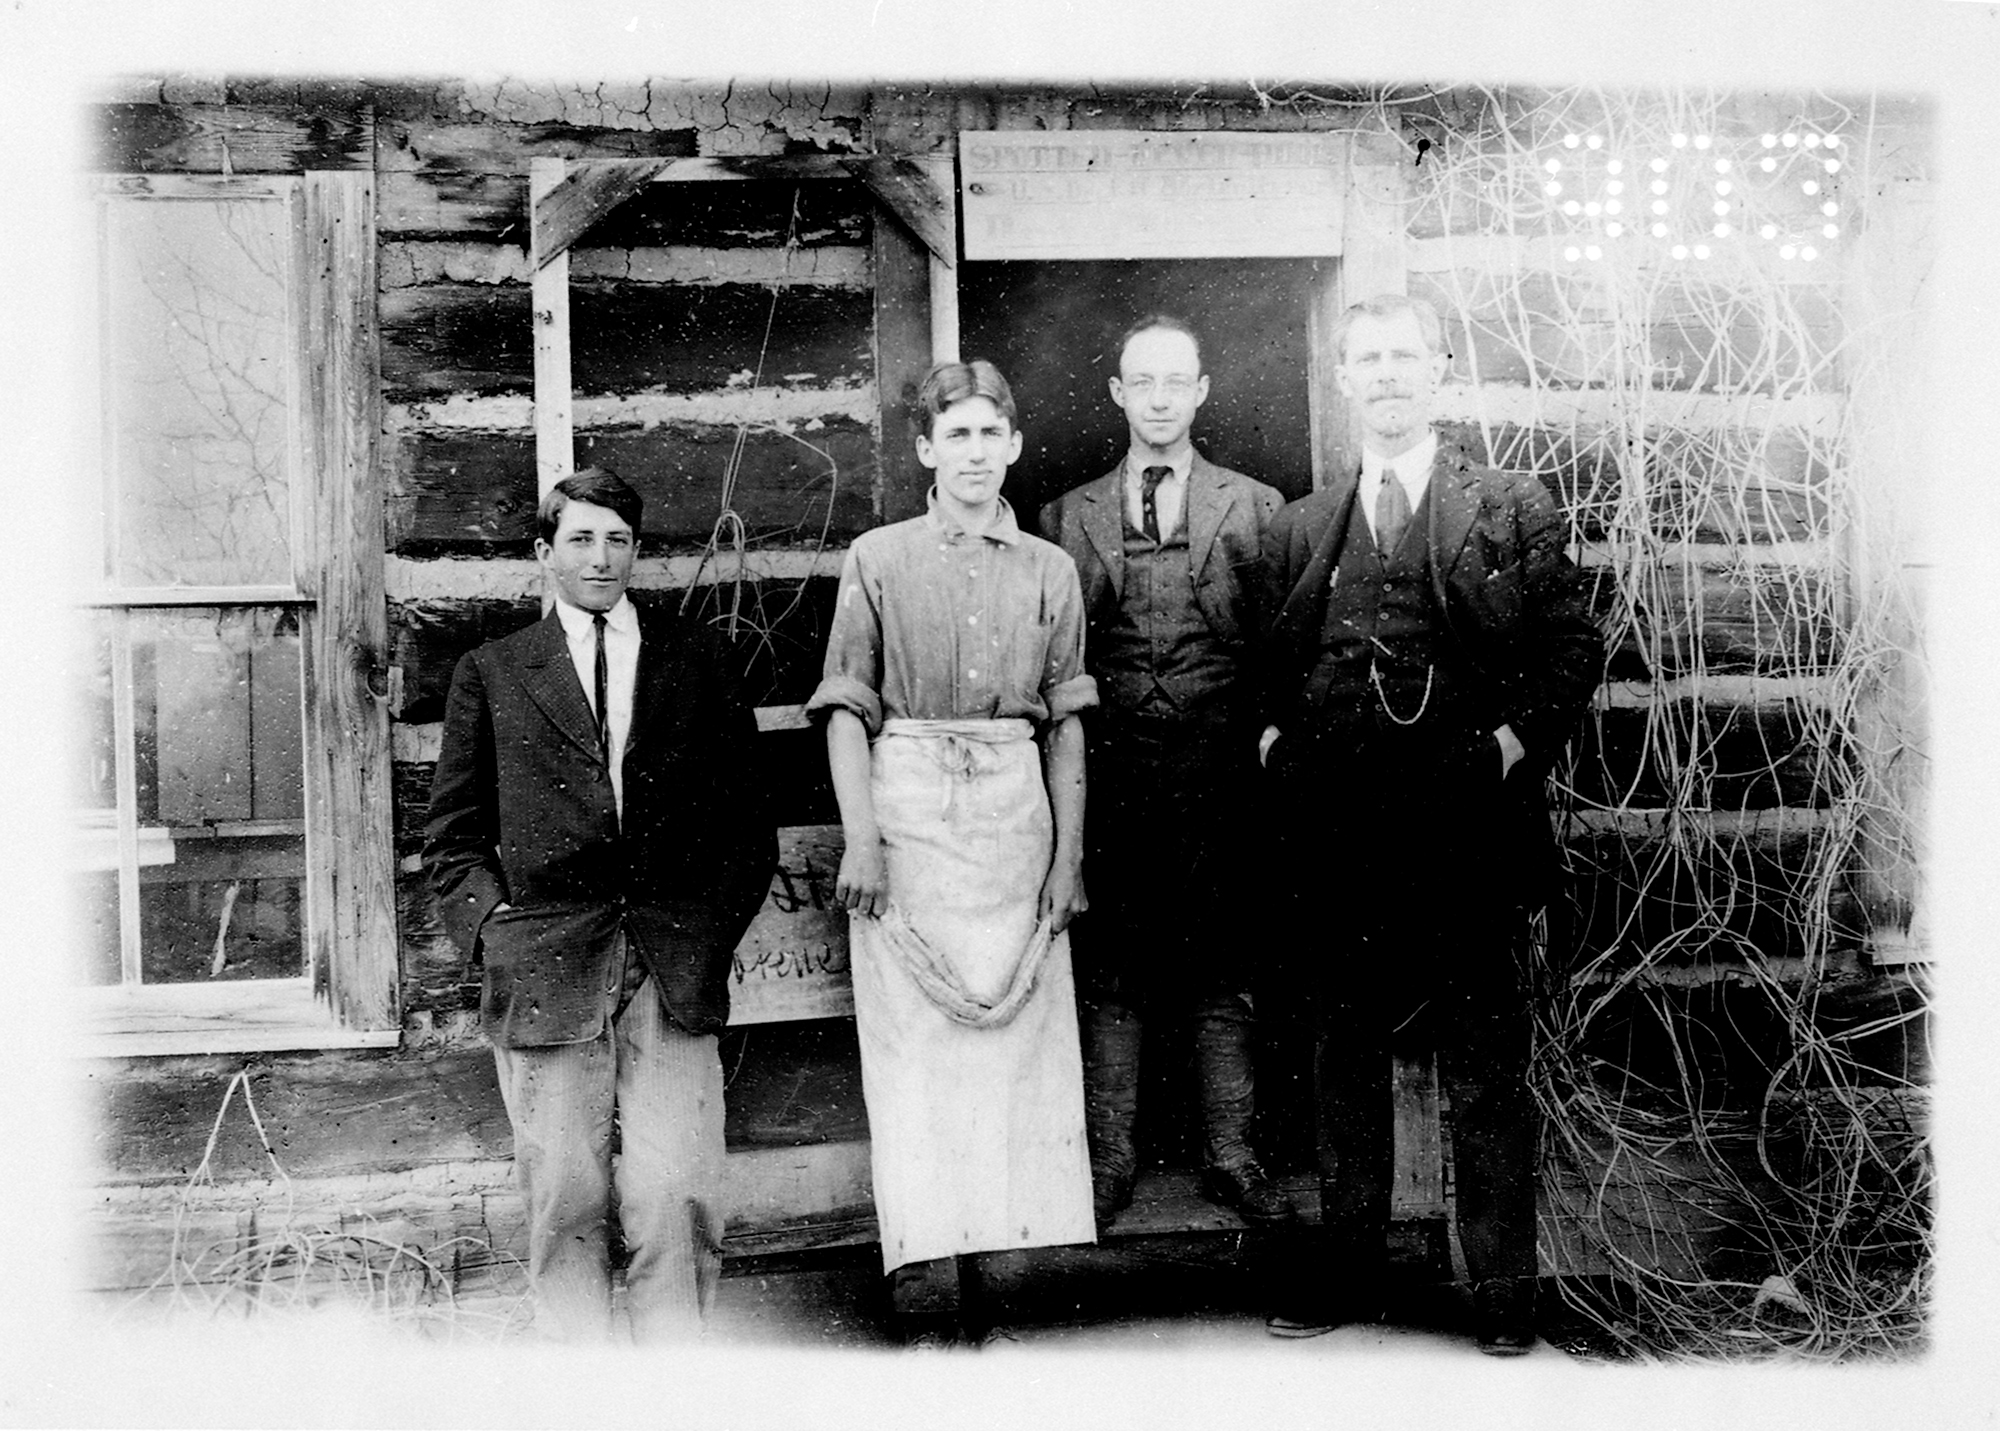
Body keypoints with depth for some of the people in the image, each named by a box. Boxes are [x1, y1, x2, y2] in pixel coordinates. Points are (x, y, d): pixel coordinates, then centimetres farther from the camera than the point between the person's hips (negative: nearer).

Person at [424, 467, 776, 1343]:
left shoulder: (698, 660, 14)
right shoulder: (491, 673, 13)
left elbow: (745, 816, 14)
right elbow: (453, 835, 12)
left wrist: (717, 924, 3)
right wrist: (491, 926, -2)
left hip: (674, 964, 0)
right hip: (545, 968, 0)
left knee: (675, 1194, -5)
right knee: (564, 1196, 1)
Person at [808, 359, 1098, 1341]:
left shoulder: (1048, 569, 11)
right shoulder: (877, 559, 5)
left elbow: (1065, 721, 10)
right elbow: (848, 709, 2)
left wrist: (1068, 851, 4)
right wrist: (861, 838, -9)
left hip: (1016, 814, 3)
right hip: (908, 807, -2)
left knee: (1015, 1038, 1)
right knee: (915, 1046, -5)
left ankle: (974, 1254, 12)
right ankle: (926, 1283, -2)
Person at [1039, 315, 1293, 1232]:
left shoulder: (1254, 509, 7)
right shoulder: (1068, 517, 9)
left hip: (1221, 777, 0)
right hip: (1109, 777, 1)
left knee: (1224, 972, 7)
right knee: (1110, 975, 6)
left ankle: (1231, 1157, 19)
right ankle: (1110, 1159, 18)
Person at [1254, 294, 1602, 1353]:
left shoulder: (1514, 512, 5)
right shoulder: (1296, 530, 13)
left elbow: (1574, 648, 3)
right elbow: (1269, 670, 17)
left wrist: (1514, 742, -8)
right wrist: (1275, 741, 0)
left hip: (1466, 831, -3)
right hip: (1333, 840, 3)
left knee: (1485, 1067, 5)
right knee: (1344, 1057, 12)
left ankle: (1503, 1286, 18)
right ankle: (1347, 1267, 25)